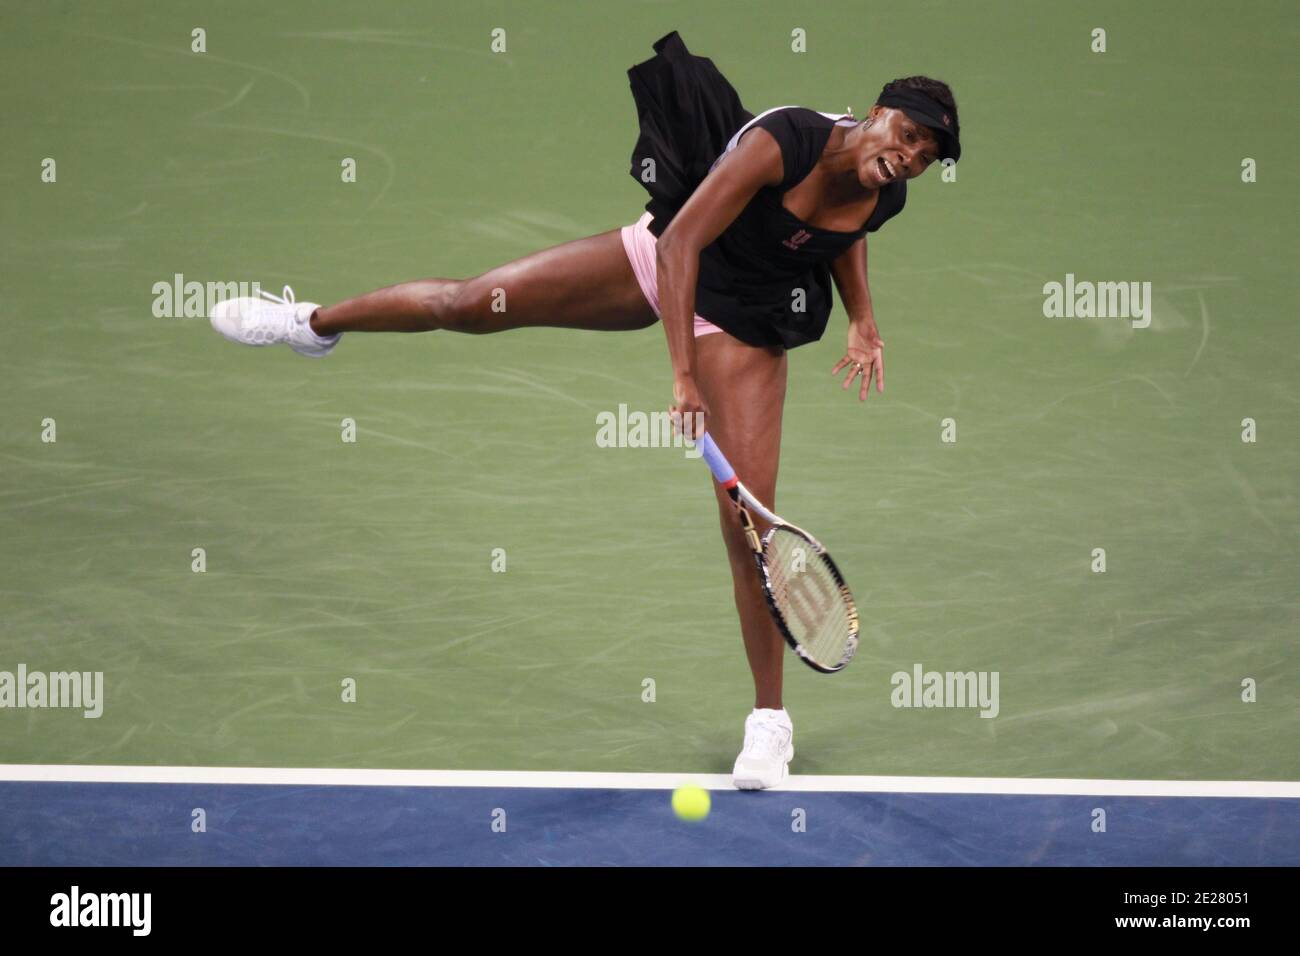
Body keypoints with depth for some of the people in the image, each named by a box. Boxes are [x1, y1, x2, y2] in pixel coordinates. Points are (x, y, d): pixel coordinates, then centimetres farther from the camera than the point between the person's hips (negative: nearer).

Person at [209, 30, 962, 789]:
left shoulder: (888, 196, -15)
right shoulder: (782, 143, -31)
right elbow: (681, 241, -31)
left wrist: (863, 318, 1)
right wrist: (682, 374, -36)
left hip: (745, 327, 2)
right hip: (665, 262, -2)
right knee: (476, 302, -1)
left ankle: (770, 719, 3)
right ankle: (316, 324, 28)